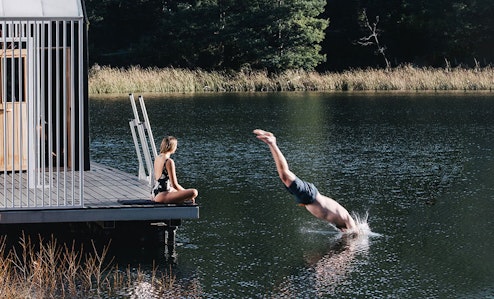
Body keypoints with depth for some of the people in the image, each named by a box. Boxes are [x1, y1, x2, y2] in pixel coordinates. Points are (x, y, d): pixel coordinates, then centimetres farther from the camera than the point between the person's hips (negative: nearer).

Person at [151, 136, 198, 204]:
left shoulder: (157, 158, 10)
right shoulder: (169, 161, -17)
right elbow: (175, 185, -18)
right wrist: (186, 192, 0)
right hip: (162, 196, -10)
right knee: (194, 192, -16)